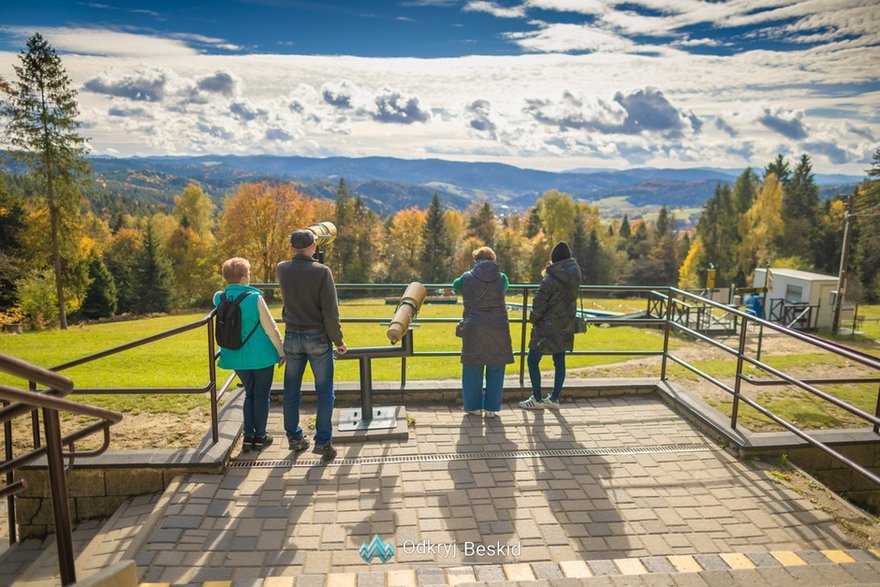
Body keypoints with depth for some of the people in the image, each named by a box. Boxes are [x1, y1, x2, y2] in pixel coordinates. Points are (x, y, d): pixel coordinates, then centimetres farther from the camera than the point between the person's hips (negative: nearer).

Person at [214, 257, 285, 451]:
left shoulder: (219, 298, -4)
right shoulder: (255, 298, -17)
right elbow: (271, 328, -12)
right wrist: (281, 351, -3)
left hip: (238, 357, 5)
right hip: (261, 356, -4)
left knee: (249, 394, 19)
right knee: (261, 395, 10)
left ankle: (248, 436, 20)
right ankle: (260, 436, 17)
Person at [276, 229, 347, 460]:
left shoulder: (281, 269, -2)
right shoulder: (322, 271, -15)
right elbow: (330, 312, -16)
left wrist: (299, 256, 26)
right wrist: (338, 340, -4)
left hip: (292, 337, 4)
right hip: (318, 337, -4)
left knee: (291, 390, 15)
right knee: (324, 391, 6)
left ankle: (294, 437, 25)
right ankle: (323, 441, 9)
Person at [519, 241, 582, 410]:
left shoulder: (551, 278, -17)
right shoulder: (575, 274, 3)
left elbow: (540, 301, -15)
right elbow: (571, 297, 11)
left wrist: (534, 320, -1)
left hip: (548, 326, -7)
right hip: (566, 326, 7)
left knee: (532, 361, 3)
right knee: (559, 362, 13)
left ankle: (537, 399, 7)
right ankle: (554, 399, 21)